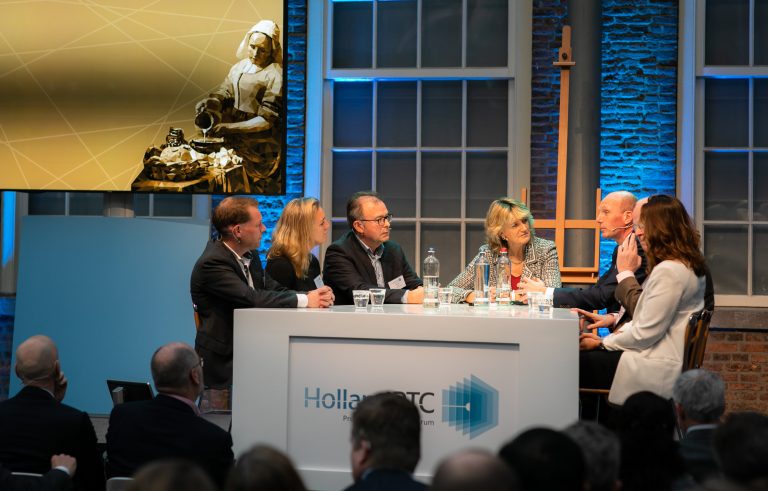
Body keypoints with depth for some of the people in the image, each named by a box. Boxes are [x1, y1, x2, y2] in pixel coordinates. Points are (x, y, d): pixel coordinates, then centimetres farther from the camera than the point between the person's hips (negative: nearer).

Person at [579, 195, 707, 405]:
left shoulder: (669, 271, -19)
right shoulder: (686, 265, 14)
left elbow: (645, 334, -18)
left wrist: (603, 343, -4)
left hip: (659, 370, -10)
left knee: (577, 365, -9)